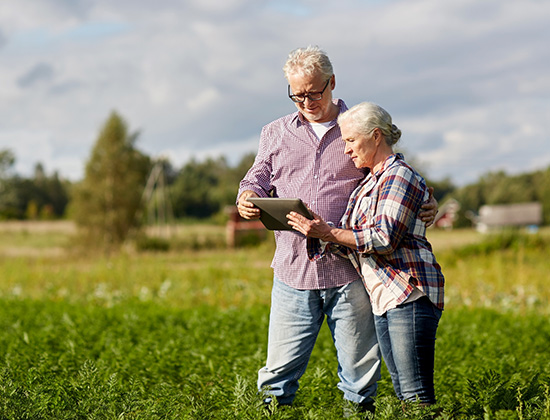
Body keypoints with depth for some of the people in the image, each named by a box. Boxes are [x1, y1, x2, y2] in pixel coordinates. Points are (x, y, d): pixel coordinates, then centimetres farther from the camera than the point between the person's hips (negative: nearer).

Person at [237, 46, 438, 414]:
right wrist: (248, 198, -9)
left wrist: (424, 204, -7)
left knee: (359, 368, 5)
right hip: (293, 270, 2)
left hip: (349, 272, -1)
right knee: (280, 367, 2)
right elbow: (259, 177, 15)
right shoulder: (276, 133, 16)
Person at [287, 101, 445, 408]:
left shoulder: (399, 175, -8)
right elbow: (355, 244, 15)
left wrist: (329, 233, -17)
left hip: (409, 294, -10)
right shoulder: (370, 182, 21)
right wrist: (319, 232, -1)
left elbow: (384, 239, -18)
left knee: (417, 394, -11)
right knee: (402, 391, 9)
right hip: (384, 299, 10)